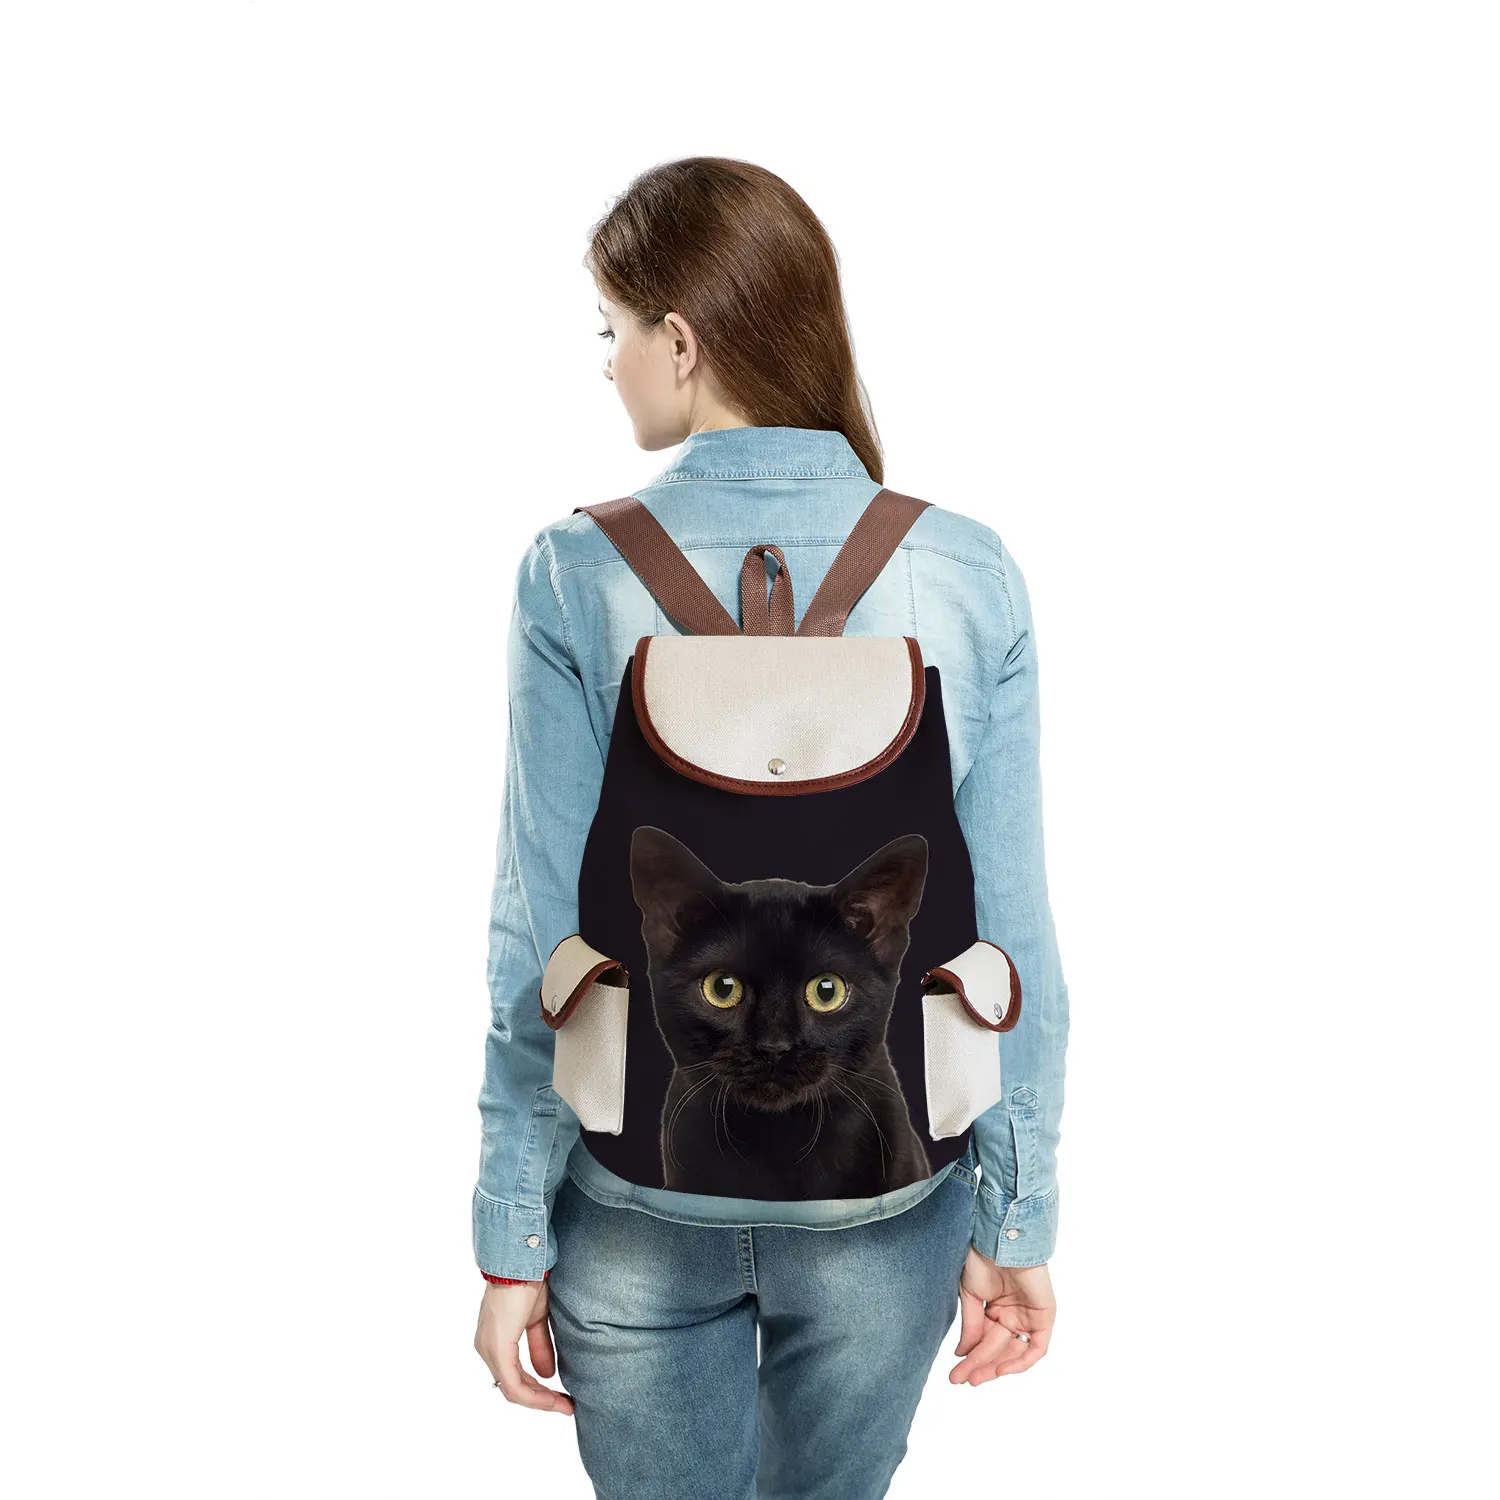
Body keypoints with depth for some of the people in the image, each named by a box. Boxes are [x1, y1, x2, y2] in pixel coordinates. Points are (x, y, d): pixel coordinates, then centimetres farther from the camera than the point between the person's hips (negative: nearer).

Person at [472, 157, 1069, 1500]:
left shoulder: (580, 575, -14)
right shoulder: (967, 575, -9)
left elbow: (548, 941, -11)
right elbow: (1012, 934, -7)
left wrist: (513, 1240, -1)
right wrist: (1020, 1221, 4)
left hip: (642, 1192, -1)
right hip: (886, 1185, 2)